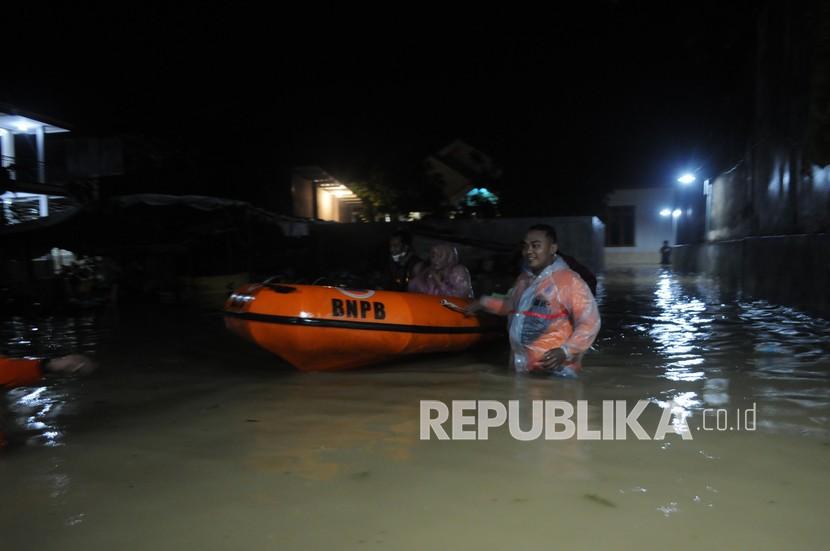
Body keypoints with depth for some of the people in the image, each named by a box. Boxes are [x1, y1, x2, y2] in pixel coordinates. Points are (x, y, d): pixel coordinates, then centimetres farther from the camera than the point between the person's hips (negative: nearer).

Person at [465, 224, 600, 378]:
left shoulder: (569, 281, -14)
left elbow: (589, 323, -17)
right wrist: (484, 302, 29)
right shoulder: (524, 278, 13)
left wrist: (565, 352, -28)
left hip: (554, 371, -8)